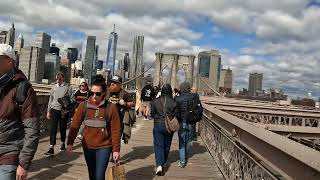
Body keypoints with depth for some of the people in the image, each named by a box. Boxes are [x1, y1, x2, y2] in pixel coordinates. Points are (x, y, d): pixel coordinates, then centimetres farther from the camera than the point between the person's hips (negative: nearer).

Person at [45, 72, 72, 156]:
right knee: (53, 129, -5)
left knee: (63, 128, 11)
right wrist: (48, 111, 10)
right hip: (54, 110, 2)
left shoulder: (68, 87, -3)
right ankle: (51, 148, -5)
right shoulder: (54, 87, 8)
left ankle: (63, 144, 32)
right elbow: (50, 100, 14)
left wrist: (66, 111, -9)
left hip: (64, 111, -2)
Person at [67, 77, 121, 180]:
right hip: (87, 147, 3)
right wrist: (70, 143, -9)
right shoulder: (83, 105, -5)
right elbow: (75, 125, -2)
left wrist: (116, 149, -7)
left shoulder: (111, 108, -12)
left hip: (104, 147, -3)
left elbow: (116, 130, -8)